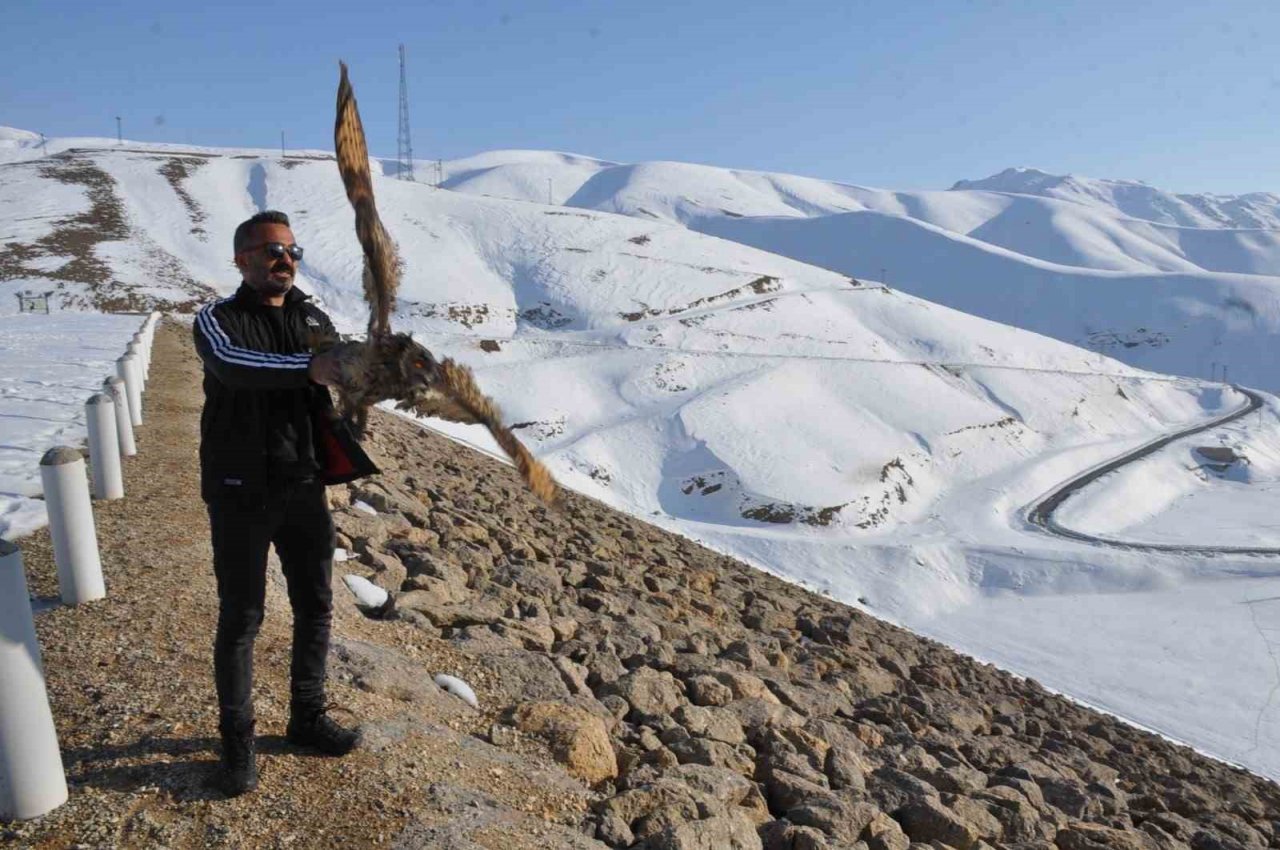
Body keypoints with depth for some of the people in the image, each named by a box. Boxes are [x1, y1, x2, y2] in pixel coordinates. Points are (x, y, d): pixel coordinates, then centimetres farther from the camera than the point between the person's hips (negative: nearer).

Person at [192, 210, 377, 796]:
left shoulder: (313, 319, 8)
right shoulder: (216, 320, -5)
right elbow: (233, 364, -27)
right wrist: (309, 368, -43)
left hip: (305, 485, 4)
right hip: (240, 491, -4)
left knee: (315, 606, 12)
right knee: (241, 617, 5)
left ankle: (308, 717, 30)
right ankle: (237, 739, 22)